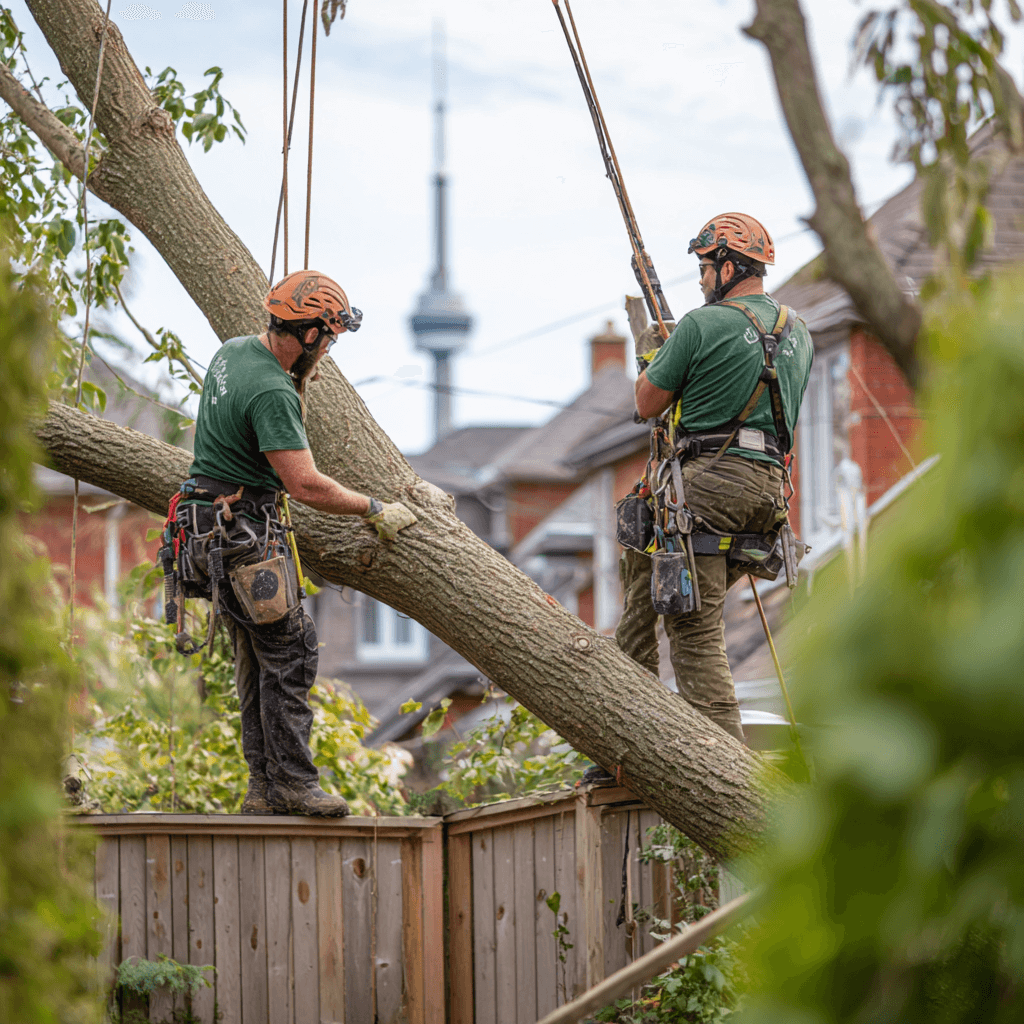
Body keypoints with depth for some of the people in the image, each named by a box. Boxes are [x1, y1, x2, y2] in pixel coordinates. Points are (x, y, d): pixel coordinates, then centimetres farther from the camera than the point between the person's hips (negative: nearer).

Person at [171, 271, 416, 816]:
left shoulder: (232, 352, 10)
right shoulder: (271, 391, -22)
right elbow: (305, 485, -23)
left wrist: (299, 376, 18)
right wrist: (373, 509, -12)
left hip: (210, 528, 10)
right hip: (246, 531, -10)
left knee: (257, 662, 12)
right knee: (287, 657, -5)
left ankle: (264, 789, 14)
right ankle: (293, 784, -4)